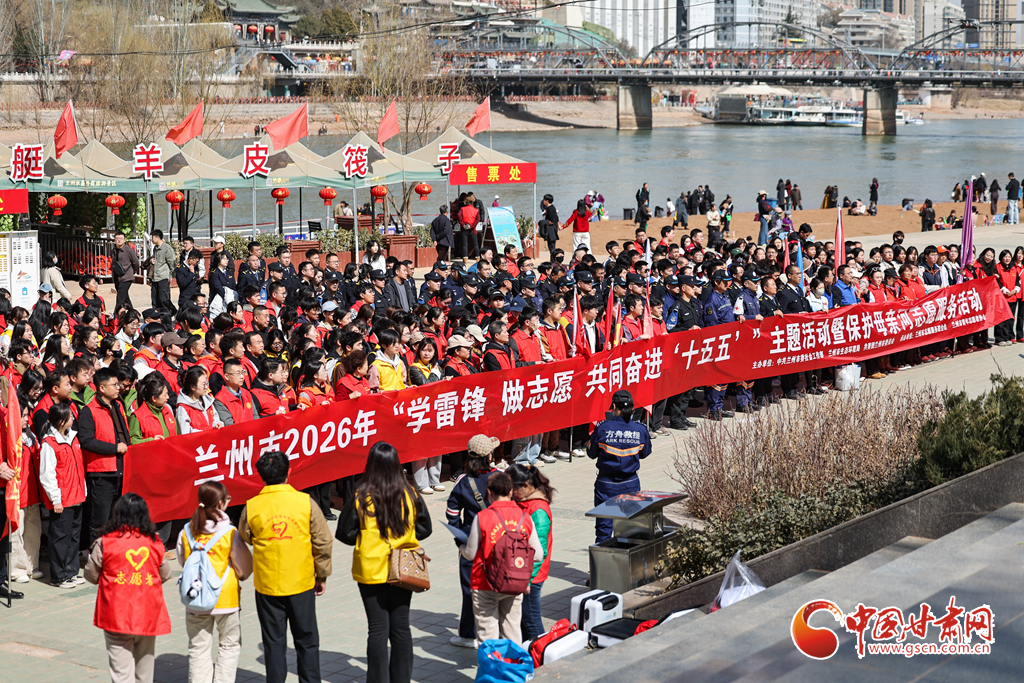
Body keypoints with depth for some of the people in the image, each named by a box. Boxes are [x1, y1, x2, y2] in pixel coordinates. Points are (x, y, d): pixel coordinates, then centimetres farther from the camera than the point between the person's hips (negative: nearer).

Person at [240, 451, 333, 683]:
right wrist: (322, 575, 7)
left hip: (267, 585, 0)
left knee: (273, 642, 9)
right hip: (302, 583, 0)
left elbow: (245, 537, 11)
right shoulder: (305, 502, -9)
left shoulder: (251, 507, -8)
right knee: (306, 640, 12)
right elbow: (323, 541, -4)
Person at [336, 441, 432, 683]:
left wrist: (366, 539, 7)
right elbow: (425, 528, 5)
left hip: (372, 571, -3)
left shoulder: (361, 497, -14)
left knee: (378, 629, 4)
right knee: (401, 627, 12)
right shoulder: (410, 495, -5)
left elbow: (345, 533, -8)